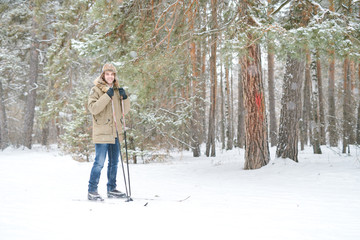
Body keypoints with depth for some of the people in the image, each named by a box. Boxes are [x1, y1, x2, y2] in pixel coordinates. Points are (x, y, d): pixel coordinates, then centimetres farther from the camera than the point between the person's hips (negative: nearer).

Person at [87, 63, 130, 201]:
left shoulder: (116, 90, 15)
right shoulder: (96, 90, -2)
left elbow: (124, 111, 16)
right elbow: (93, 108, -17)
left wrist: (124, 98, -1)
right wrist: (107, 96, -21)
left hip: (115, 132, 7)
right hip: (102, 132, -7)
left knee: (114, 162, 13)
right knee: (99, 162, -10)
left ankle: (112, 189, 24)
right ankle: (92, 191, -4)